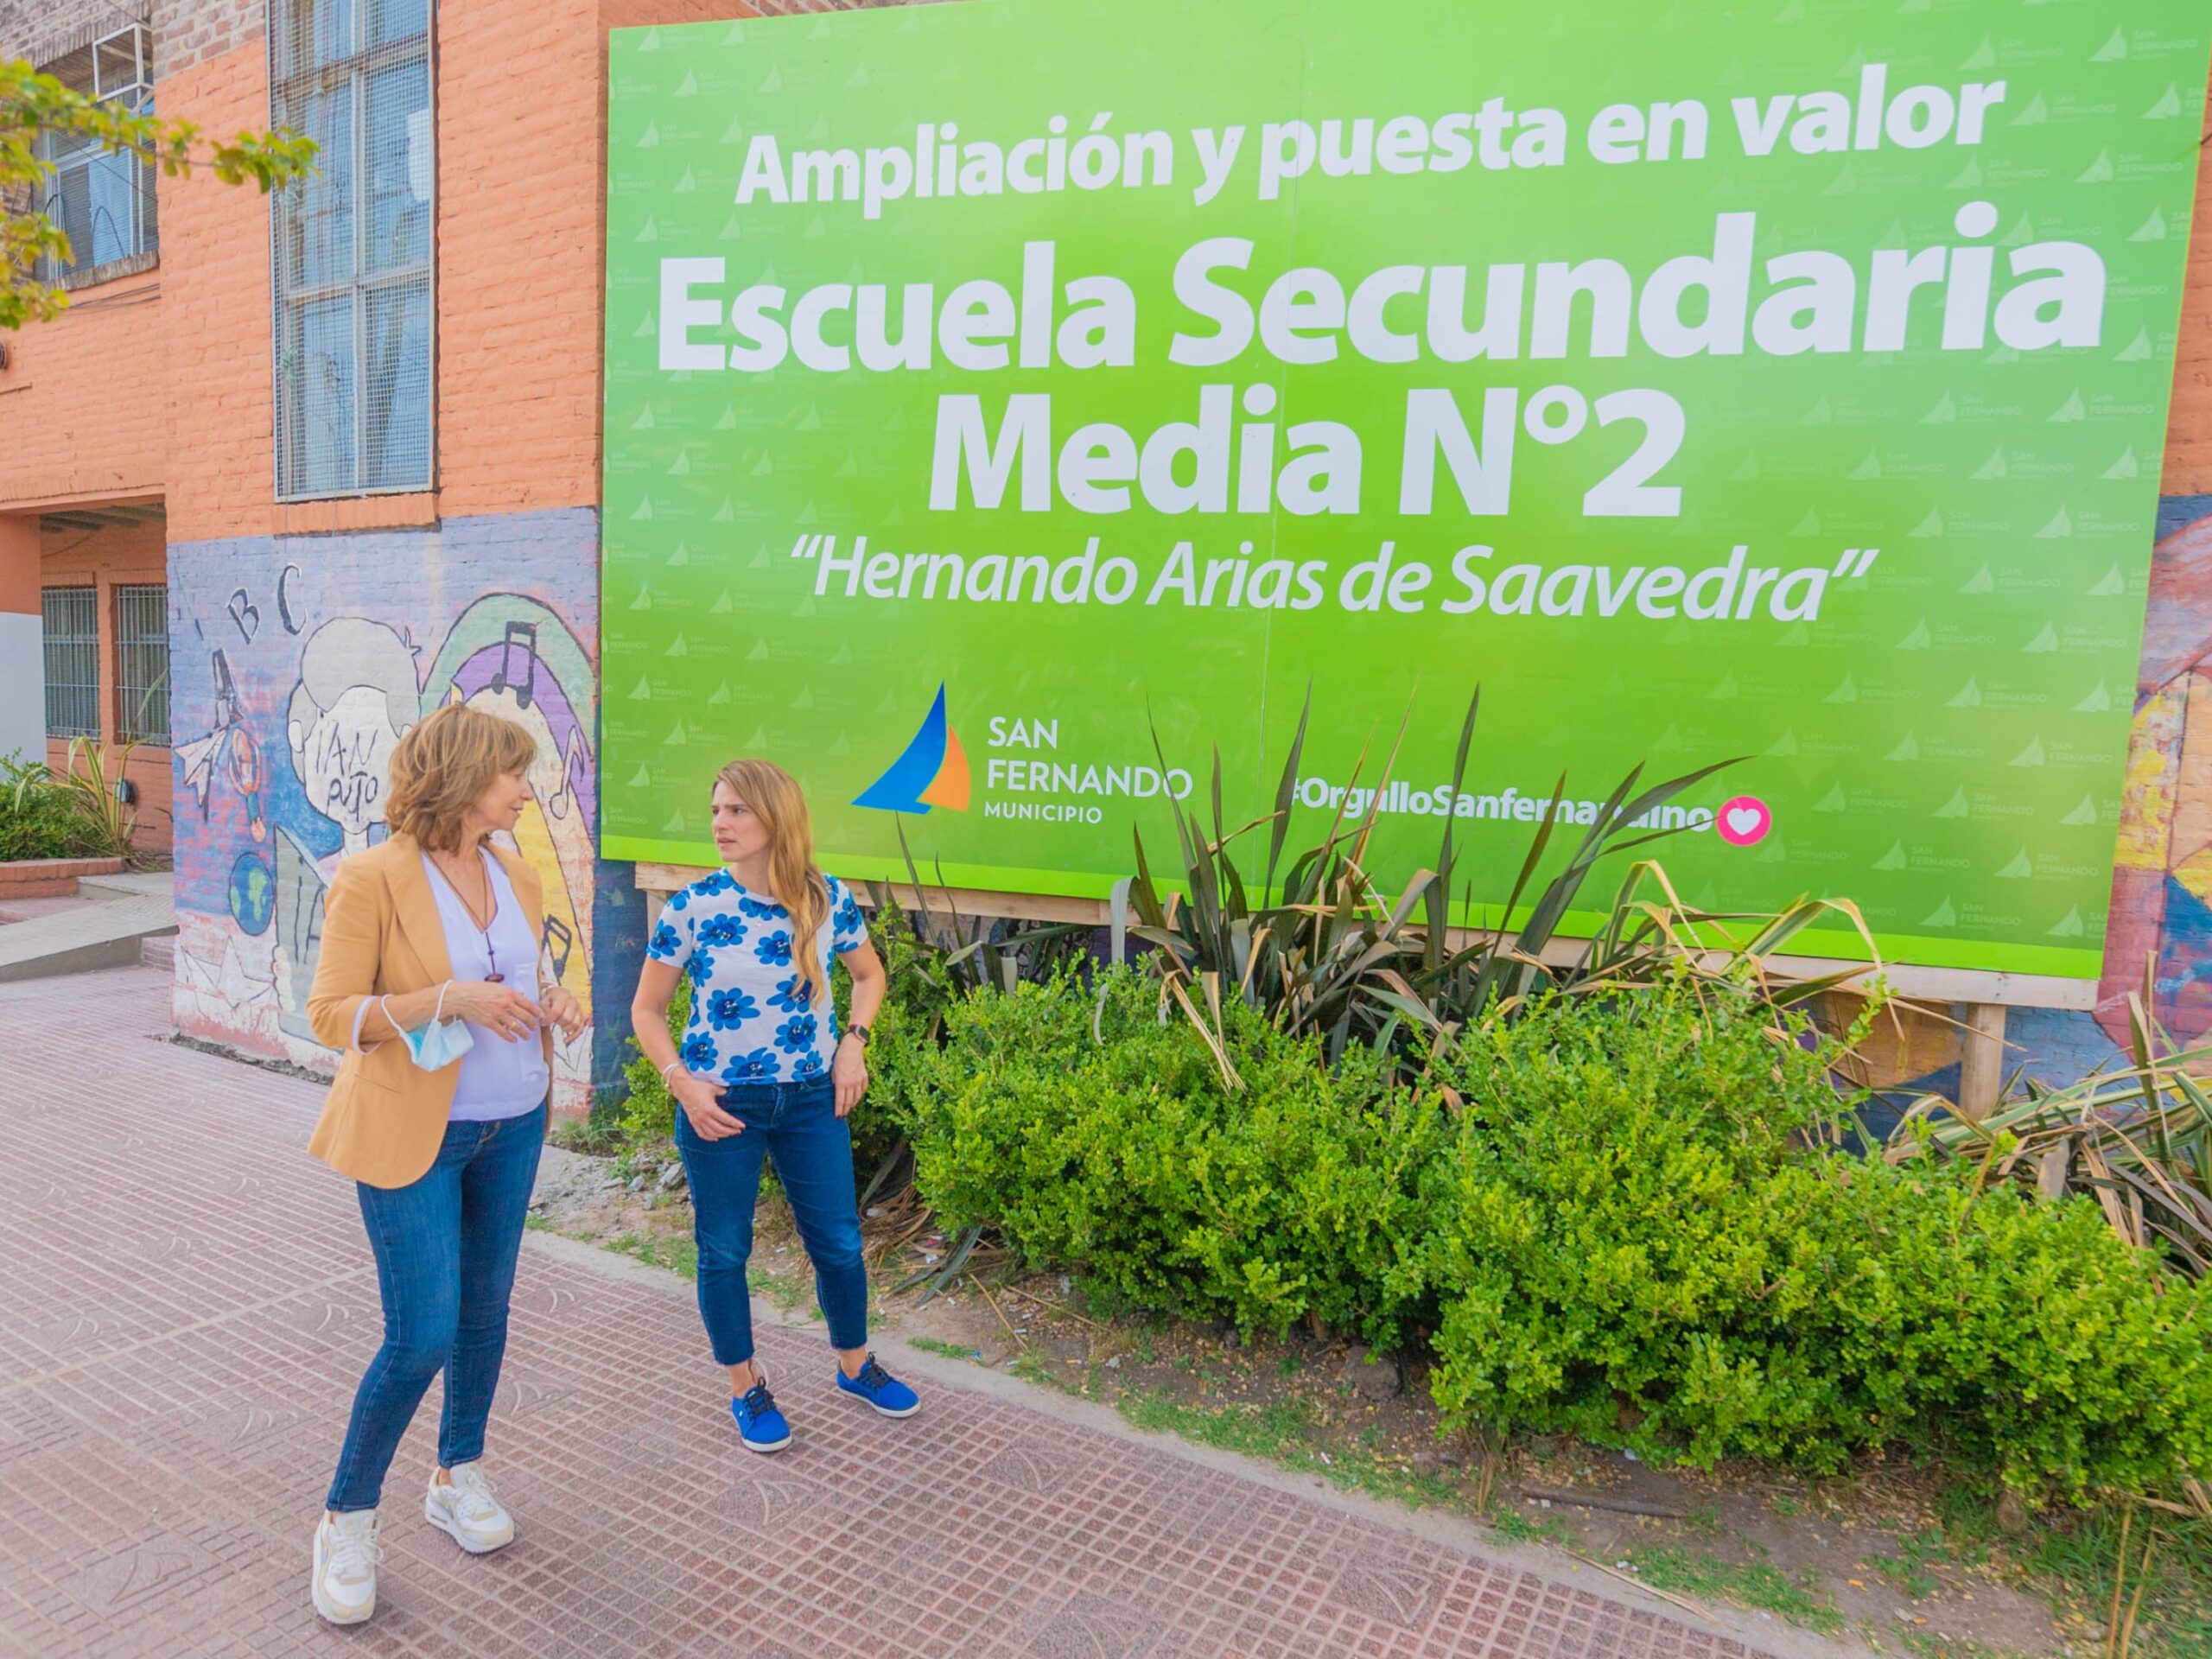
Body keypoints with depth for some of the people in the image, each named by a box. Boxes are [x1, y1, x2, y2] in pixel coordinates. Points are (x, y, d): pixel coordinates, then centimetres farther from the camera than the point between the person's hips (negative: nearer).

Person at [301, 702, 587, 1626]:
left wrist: (551, 1005, -4)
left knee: (485, 1309, 16)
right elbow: (329, 1014, -15)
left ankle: (458, 1478, 37)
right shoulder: (372, 879, -14)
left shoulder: (516, 878, 5)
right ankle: (346, 1521, 19)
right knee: (421, 1337, -5)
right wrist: (447, 1000, -28)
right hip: (412, 1137, -6)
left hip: (512, 1128, 6)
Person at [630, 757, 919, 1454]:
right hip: (721, 1105, -1)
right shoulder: (691, 908, -10)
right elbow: (646, 1010, -1)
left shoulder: (828, 899, -6)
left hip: (812, 1097, 2)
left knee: (838, 1240, 10)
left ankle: (855, 1364, 35)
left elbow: (869, 975, 12)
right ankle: (746, 1387, 32)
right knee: (724, 1250, 10)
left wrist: (853, 1043, -3)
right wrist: (683, 1083, -13)